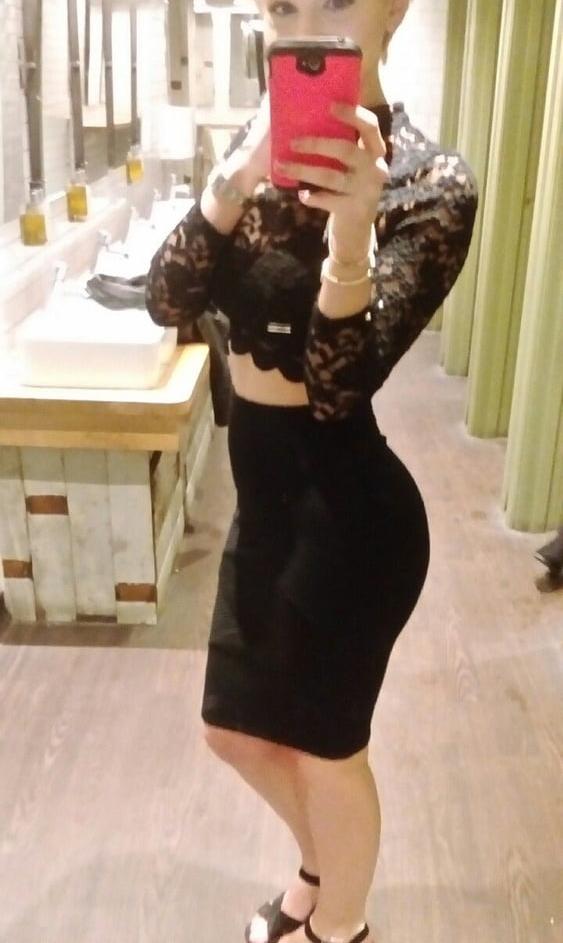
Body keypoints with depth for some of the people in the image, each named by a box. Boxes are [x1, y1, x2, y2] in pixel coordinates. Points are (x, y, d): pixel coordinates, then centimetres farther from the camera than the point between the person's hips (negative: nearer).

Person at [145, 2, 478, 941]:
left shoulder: (430, 182, -16)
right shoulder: (264, 144, 4)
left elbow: (340, 382, -23)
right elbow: (167, 299, -6)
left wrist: (350, 223, -38)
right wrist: (232, 182, -22)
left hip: (346, 507, -7)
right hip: (264, 494, 7)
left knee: (325, 744, 15)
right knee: (237, 729, 23)